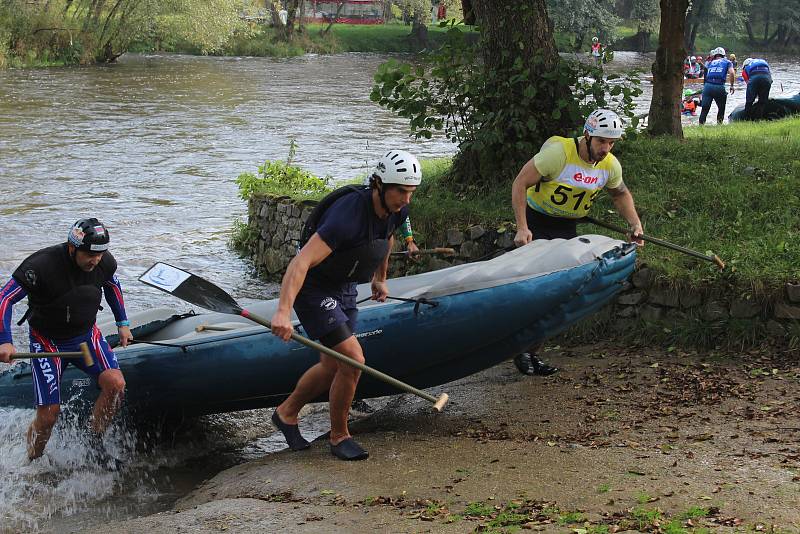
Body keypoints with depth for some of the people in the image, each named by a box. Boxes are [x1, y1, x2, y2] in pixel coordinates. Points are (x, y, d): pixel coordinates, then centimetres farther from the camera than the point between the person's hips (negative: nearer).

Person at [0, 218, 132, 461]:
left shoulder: (105, 262, -11)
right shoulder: (42, 266, -28)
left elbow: (112, 284, 14)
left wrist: (122, 323, 16)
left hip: (86, 334, 4)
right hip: (47, 341, -4)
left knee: (115, 384, -21)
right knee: (48, 415, -11)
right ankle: (32, 464, 19)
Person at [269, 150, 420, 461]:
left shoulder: (397, 210, -8)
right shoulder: (349, 214, -34)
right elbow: (301, 262, -41)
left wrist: (380, 279, 30)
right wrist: (283, 311, -52)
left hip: (344, 289, 9)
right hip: (313, 288, -9)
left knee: (332, 366, 15)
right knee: (353, 359, -17)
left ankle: (286, 413, 38)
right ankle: (339, 437, 2)